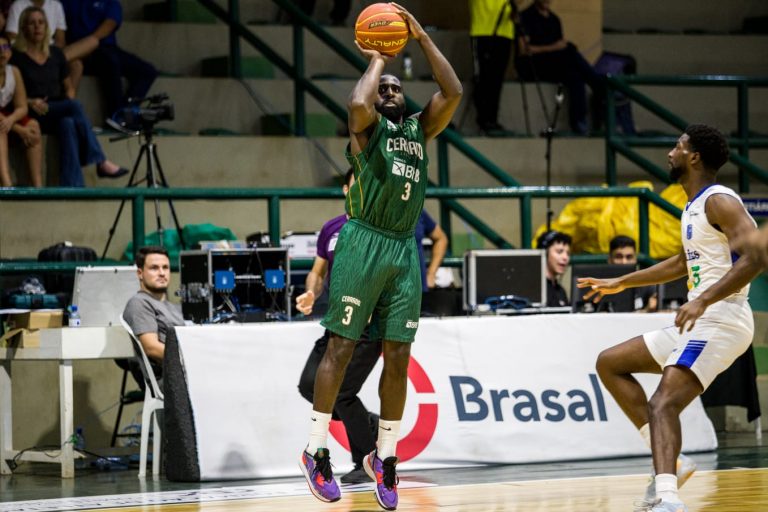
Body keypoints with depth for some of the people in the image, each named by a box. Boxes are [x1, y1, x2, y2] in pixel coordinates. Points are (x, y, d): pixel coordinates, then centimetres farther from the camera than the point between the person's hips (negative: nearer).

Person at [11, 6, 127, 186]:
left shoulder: (56, 54, 16)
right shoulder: (17, 58, 0)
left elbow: (68, 87, 23)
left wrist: (70, 100, 1)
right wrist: (29, 102, -19)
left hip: (59, 114, 5)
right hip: (33, 116, -5)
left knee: (67, 123, -33)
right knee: (75, 107, -31)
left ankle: (73, 186, -40)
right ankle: (100, 162, -33)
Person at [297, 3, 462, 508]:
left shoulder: (419, 128, 16)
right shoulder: (367, 125, 0)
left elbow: (453, 93, 2)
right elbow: (358, 103, -24)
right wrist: (377, 61, -7)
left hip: (404, 248, 6)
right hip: (364, 243, -5)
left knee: (399, 357, 4)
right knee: (342, 347, -4)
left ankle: (385, 457, 12)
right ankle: (317, 451, 1)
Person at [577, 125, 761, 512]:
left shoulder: (719, 201, -12)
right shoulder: (694, 206, 19)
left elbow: (756, 254, -26)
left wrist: (703, 300, -34)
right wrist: (621, 283, 42)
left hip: (720, 321, -10)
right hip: (697, 323, 10)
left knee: (663, 404, -27)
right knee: (609, 363, 16)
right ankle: (670, 461, 9)